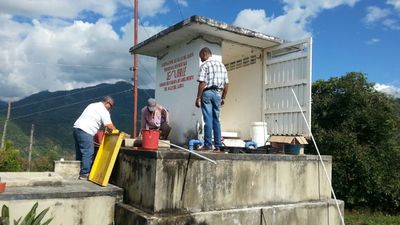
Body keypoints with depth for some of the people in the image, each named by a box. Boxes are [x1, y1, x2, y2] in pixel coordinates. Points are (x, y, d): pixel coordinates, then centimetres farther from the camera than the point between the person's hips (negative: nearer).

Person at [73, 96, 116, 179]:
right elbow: (109, 125, -11)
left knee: (80, 153, 14)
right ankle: (84, 174, -8)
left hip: (77, 128, 10)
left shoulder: (93, 105, 24)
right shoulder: (104, 111, -4)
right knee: (88, 153, -7)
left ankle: (78, 172, 18)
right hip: (85, 132, -10)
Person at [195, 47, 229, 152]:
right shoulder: (221, 65, 16)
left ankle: (208, 144, -3)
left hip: (207, 93, -5)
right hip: (218, 94, 5)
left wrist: (198, 98, -10)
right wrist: (223, 98, 18)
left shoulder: (205, 65, -4)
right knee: (216, 120, 7)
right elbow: (226, 84, 13)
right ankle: (218, 146, 6)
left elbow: (202, 83, -13)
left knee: (208, 120, -4)